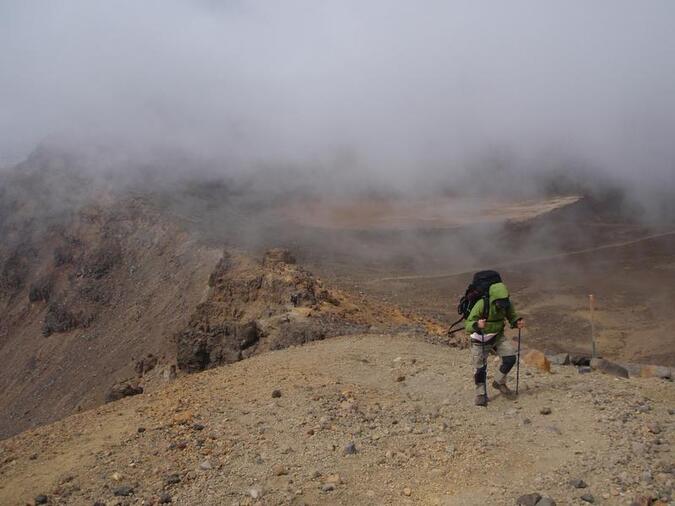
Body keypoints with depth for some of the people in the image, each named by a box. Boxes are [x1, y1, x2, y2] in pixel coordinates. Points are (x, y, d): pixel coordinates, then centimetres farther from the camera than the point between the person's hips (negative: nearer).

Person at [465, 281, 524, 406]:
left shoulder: (507, 304, -18)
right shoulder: (481, 305, -32)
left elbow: (512, 316, 1)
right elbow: (468, 325, -31)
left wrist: (518, 322, -22)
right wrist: (477, 325, -53)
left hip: (498, 336, 4)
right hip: (480, 338, -4)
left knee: (510, 358, -7)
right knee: (480, 368, -2)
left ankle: (499, 382, 17)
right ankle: (481, 394, 18)